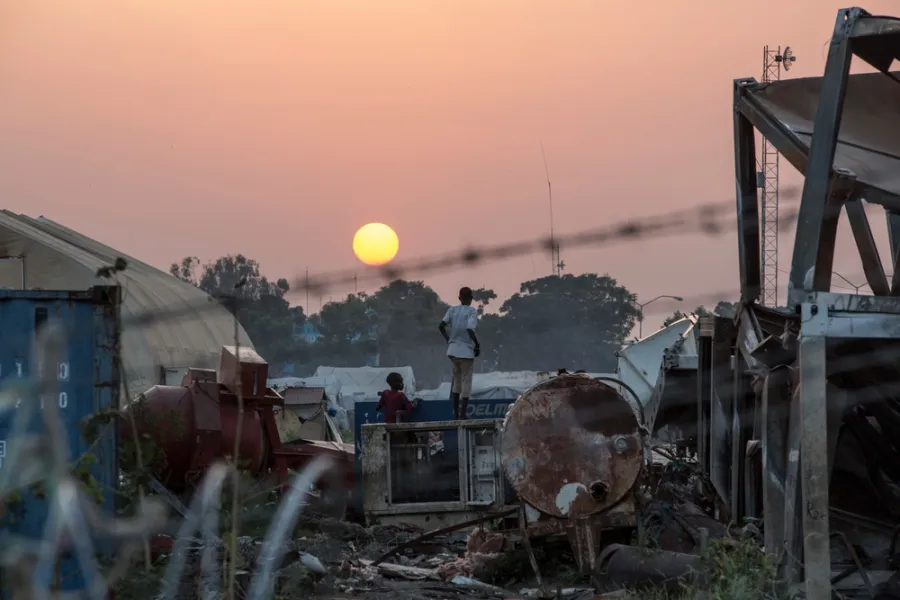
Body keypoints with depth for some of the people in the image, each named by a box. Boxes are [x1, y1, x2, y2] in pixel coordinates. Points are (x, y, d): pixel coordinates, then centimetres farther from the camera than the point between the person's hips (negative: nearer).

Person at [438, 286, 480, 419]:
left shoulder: (452, 309, 5)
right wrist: (477, 345, -11)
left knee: (457, 381, 17)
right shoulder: (471, 311, -8)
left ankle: (455, 414, 17)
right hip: (466, 351, -5)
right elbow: (470, 329, -22)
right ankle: (462, 414, -3)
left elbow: (441, 326, -5)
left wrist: (448, 340, 9)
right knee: (466, 383, 2)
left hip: (453, 350, 5)